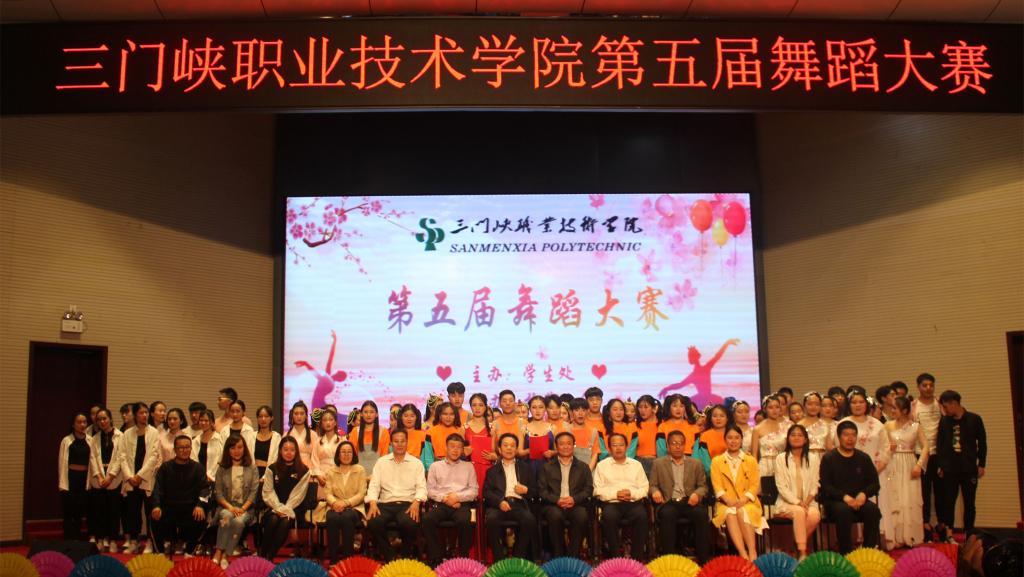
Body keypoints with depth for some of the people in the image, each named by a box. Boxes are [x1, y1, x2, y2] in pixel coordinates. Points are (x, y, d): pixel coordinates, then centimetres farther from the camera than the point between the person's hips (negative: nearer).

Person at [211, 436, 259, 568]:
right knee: (227, 516, -35)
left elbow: (254, 492, 2)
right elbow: (218, 493, 4)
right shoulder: (222, 469, 12)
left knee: (239, 521, -34)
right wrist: (230, 507, -13)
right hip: (226, 506, 1)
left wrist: (243, 508, -13)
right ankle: (218, 553, -35)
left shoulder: (252, 468, 10)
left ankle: (225, 555, -29)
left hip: (246, 508, -1)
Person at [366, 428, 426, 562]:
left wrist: (416, 502, -17)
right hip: (385, 504, 1)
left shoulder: (416, 463, 12)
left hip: (408, 504, -1)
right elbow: (374, 484, 7)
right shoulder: (381, 462, 15)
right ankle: (388, 557, -7)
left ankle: (406, 557, -4)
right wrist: (373, 502, -12)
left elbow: (421, 486, 4)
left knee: (409, 523, -35)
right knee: (373, 523, -31)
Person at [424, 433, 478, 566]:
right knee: (428, 519, -32)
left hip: (461, 504, -1)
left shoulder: (468, 466, 19)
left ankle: (463, 558, -18)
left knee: (464, 521, -36)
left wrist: (458, 497, -6)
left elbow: (474, 490, 10)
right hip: (440, 503, 1)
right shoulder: (435, 466, 19)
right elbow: (430, 490, 10)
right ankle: (436, 559, -22)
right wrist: (444, 498, -7)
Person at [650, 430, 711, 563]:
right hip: (668, 503, -1)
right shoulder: (658, 463, 16)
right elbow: (653, 485, 12)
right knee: (667, 514, -36)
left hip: (689, 502, 1)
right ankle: (668, 556, -31)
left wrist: (697, 494, -9)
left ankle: (704, 557, -26)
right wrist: (655, 491, -13)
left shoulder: (696, 464, 20)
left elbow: (703, 486, 14)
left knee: (701, 513, -31)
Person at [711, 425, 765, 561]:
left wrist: (743, 500, -13)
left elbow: (755, 485, 6)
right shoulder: (717, 461, 14)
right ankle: (743, 553, -46)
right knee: (730, 513, -35)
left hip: (747, 503, 0)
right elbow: (717, 486, 3)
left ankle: (752, 552, -39)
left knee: (742, 512, -35)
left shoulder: (751, 461, 16)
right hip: (726, 504, 0)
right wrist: (728, 501, -16)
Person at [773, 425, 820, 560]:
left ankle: (799, 545, -10)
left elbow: (815, 485, 6)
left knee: (815, 515, -32)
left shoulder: (813, 458, 10)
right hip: (787, 503, -2)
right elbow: (781, 486, -5)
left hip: (808, 502, 2)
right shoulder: (781, 458, 2)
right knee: (799, 512, -35)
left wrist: (806, 502, -12)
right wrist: (797, 502, -17)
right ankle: (802, 553, -32)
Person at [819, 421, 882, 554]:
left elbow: (875, 484, 13)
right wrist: (844, 497, -19)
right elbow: (825, 487, -4)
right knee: (843, 510, -36)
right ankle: (846, 553, -30)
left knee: (873, 509, -29)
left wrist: (864, 494, -9)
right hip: (835, 502, -3)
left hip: (859, 500, 3)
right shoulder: (829, 458, 4)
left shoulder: (863, 458, 15)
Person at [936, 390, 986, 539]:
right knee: (948, 503, 1)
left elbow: (982, 443, 2)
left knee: (969, 503, 6)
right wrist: (941, 465, 3)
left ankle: (968, 534, 15)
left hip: (969, 469, -1)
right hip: (950, 469, 1)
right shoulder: (944, 421, 3)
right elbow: (939, 444, 7)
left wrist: (981, 464, -1)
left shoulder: (974, 419, -2)